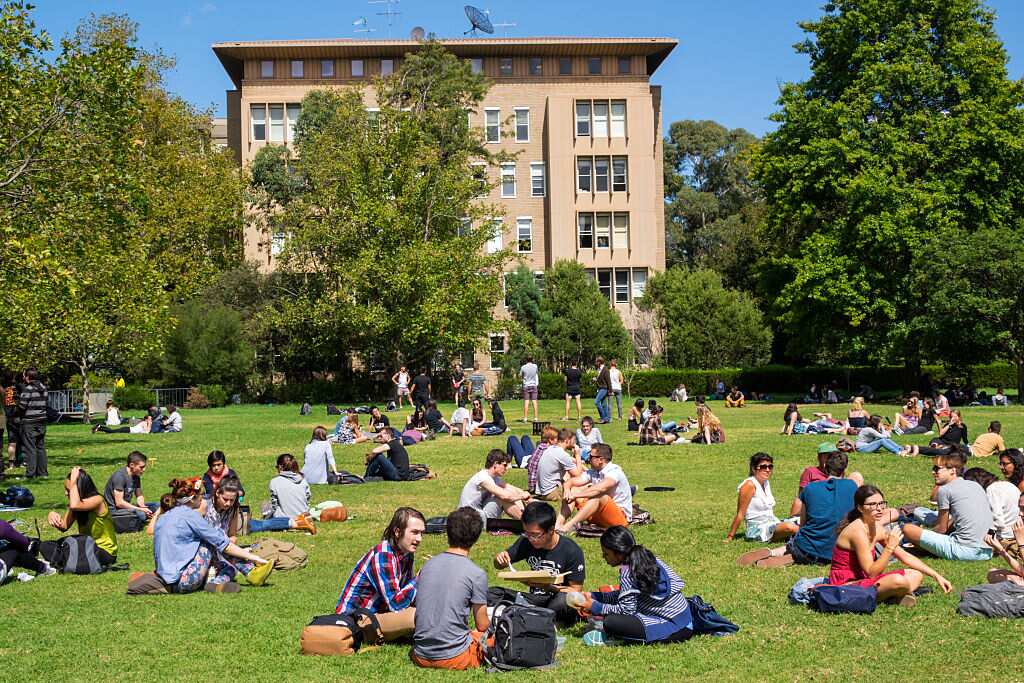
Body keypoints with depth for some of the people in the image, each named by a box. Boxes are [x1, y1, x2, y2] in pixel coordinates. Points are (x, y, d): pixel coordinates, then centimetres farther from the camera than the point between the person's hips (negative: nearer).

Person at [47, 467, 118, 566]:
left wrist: (73, 481, -29)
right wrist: (52, 516, -26)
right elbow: (64, 526, -5)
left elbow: (75, 505, -40)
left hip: (105, 551, -7)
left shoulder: (97, 499, -20)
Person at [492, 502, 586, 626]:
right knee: (491, 594, -15)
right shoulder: (526, 542, 0)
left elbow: (576, 590, -11)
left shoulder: (571, 551, -14)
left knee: (563, 600, -40)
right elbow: (499, 565, 13)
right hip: (535, 599, 5)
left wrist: (550, 587, -27)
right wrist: (499, 559, -11)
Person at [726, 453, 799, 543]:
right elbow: (740, 514, -11)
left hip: (772, 524, 9)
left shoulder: (766, 483, 12)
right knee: (790, 527, -32)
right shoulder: (750, 485, -12)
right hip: (758, 529, -9)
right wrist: (729, 537, -11)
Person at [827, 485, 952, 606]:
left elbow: (905, 556, 12)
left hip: (860, 580, 10)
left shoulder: (877, 529, 6)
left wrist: (936, 575, 9)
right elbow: (871, 573, -23)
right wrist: (890, 547, -26)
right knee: (898, 581, -32)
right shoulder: (858, 531, -21)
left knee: (916, 574, 12)